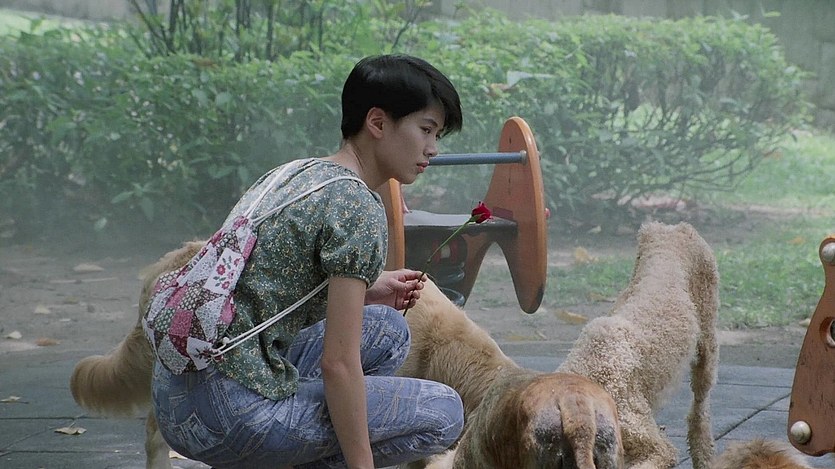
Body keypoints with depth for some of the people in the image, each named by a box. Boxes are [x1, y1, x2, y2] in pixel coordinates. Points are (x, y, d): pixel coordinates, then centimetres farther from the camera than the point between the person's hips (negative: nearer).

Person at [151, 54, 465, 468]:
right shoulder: (359, 207, -13)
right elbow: (338, 363, -16)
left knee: (387, 330, 21)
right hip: (230, 414, -9)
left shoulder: (300, 172, 13)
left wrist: (371, 290, 16)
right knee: (444, 412, 0)